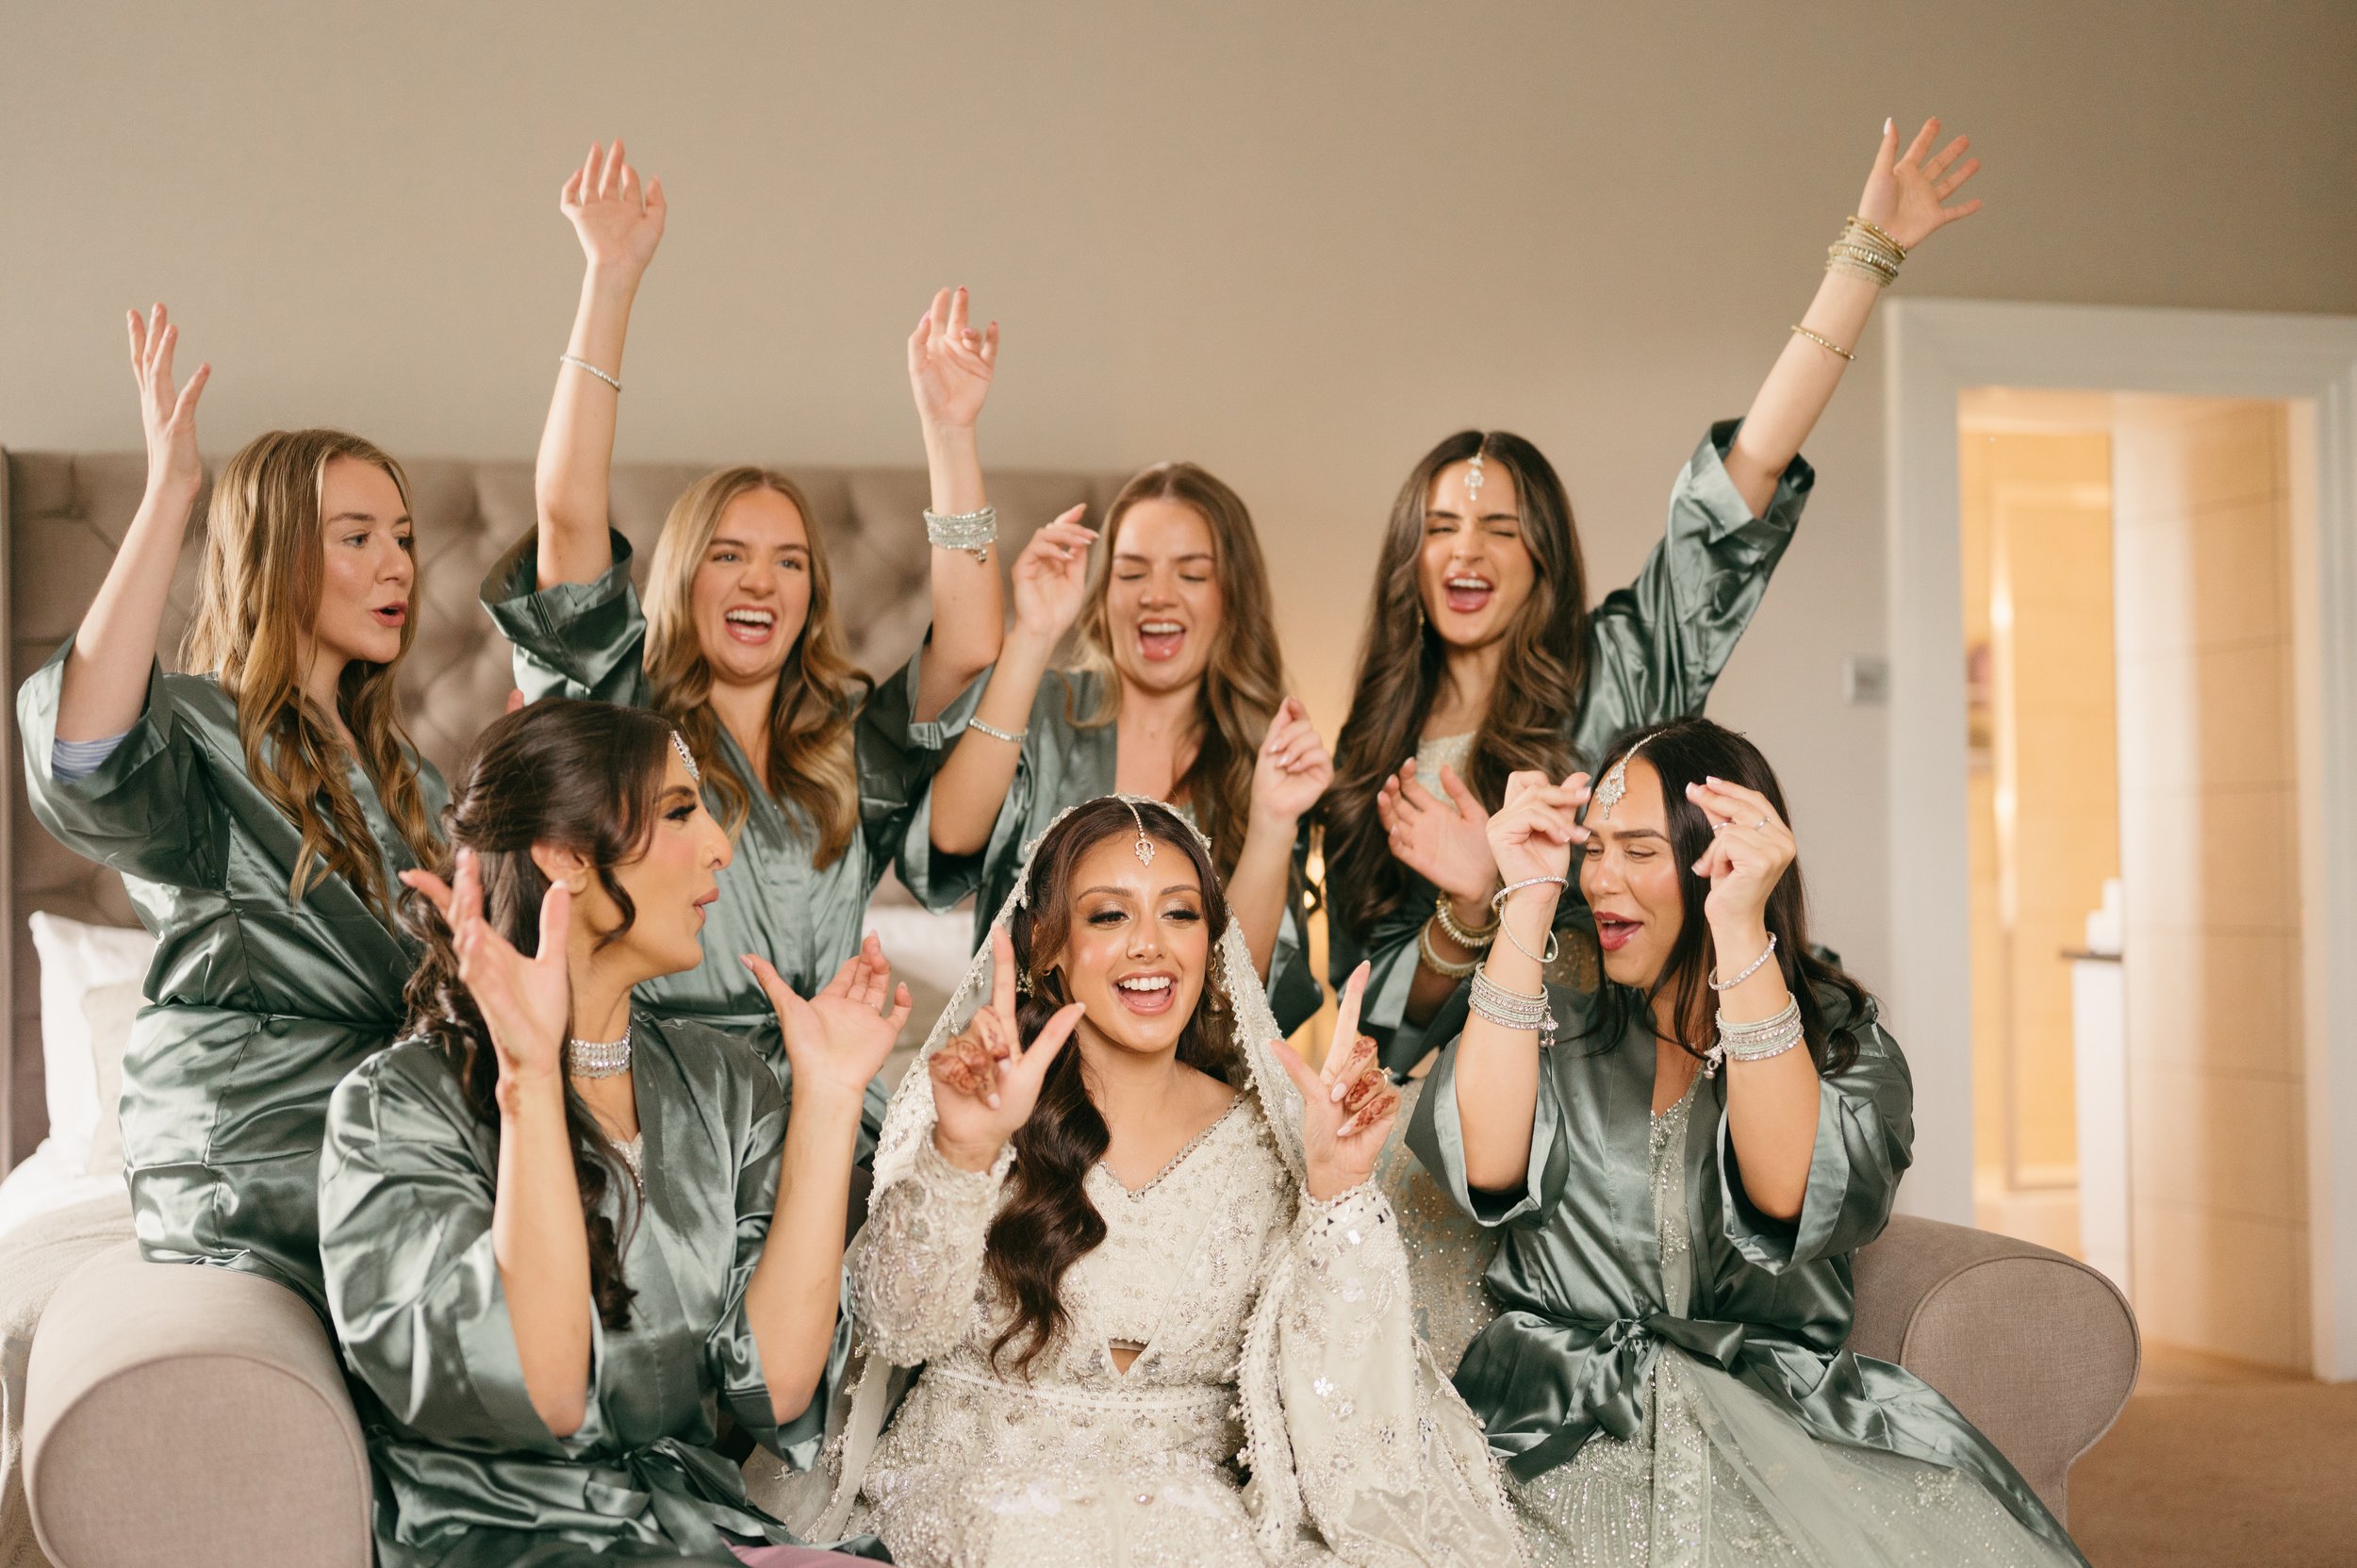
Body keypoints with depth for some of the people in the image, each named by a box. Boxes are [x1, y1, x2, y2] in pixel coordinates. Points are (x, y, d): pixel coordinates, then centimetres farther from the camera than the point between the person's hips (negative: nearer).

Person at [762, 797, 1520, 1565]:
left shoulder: (1262, 1139, 4)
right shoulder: (965, 1104, -1)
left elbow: (1322, 1378, -3)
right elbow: (897, 1328, -12)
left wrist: (1338, 1184, -15)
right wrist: (963, 1152, -27)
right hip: (985, 1473, -1)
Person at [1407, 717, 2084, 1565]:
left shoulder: (1845, 1036, 8)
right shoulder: (1557, 1028, 13)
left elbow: (1788, 1194, -14)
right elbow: (1488, 1170, -9)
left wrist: (1740, 929, -19)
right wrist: (1527, 906, -7)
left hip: (1783, 1412, 0)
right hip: (1565, 1424, 0)